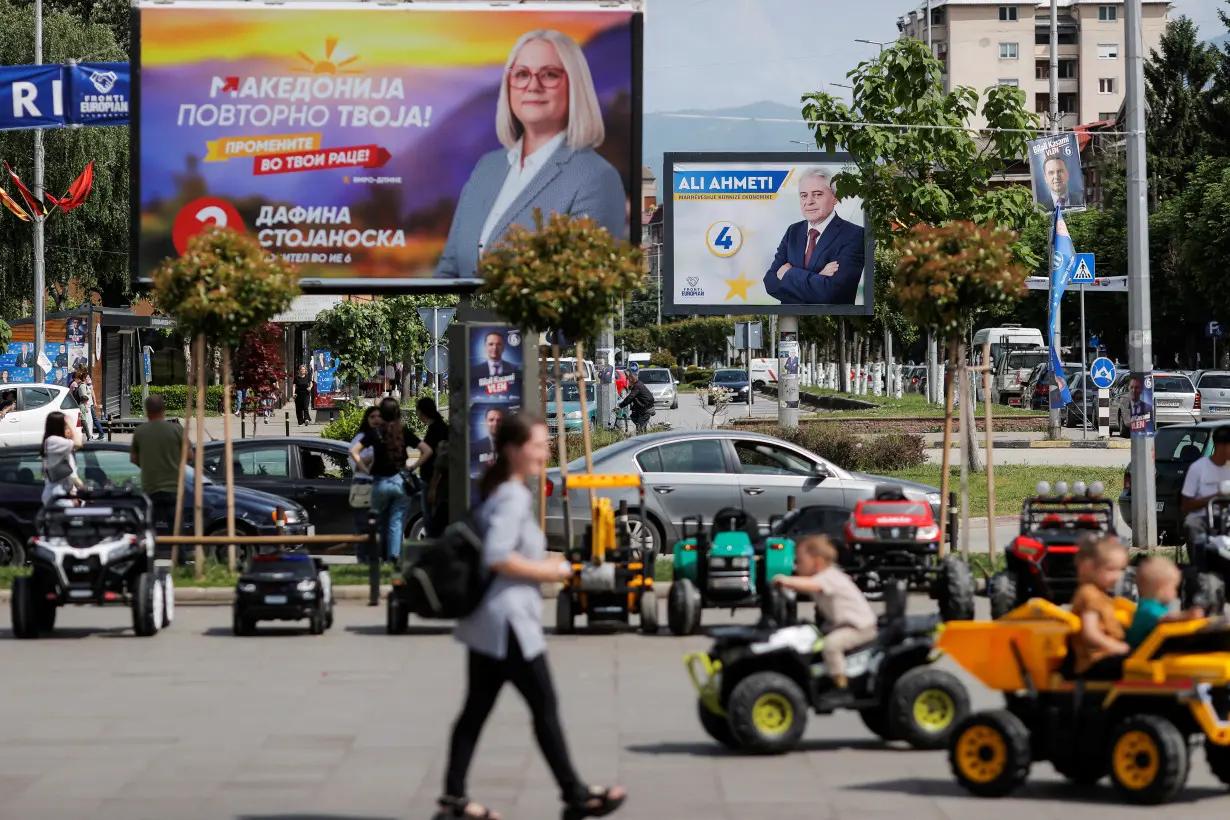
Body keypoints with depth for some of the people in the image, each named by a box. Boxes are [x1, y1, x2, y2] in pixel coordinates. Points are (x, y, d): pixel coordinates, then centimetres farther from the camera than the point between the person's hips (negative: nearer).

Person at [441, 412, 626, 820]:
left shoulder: (496, 492, 14)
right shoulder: (513, 498, -17)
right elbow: (497, 558, -26)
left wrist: (541, 563, 13)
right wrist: (547, 571, -15)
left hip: (486, 619, 10)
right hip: (508, 620, -10)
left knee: (477, 708, 10)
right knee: (545, 706, 0)